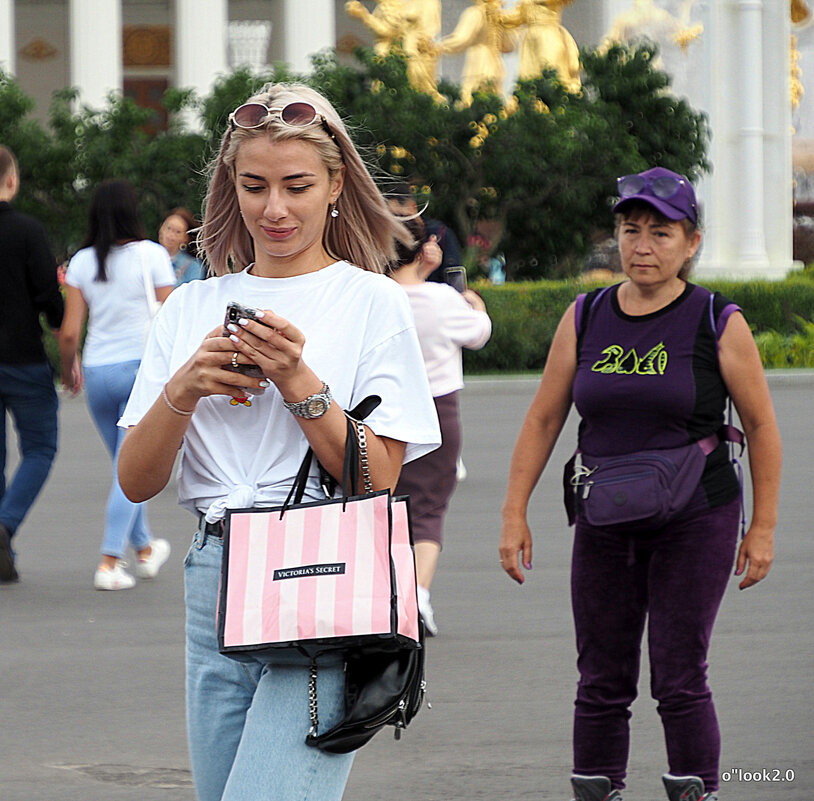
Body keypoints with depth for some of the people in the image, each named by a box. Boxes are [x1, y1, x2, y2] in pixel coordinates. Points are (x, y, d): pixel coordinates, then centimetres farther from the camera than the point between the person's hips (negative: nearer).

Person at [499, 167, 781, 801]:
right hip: (606, 527, 4)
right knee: (602, 684, 4)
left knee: (680, 681, -8)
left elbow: (761, 423, 0)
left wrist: (764, 528, -1)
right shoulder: (585, 321, 4)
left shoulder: (718, 324, -6)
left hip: (695, 522, -3)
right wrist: (515, 515, 4)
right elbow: (542, 421, 8)